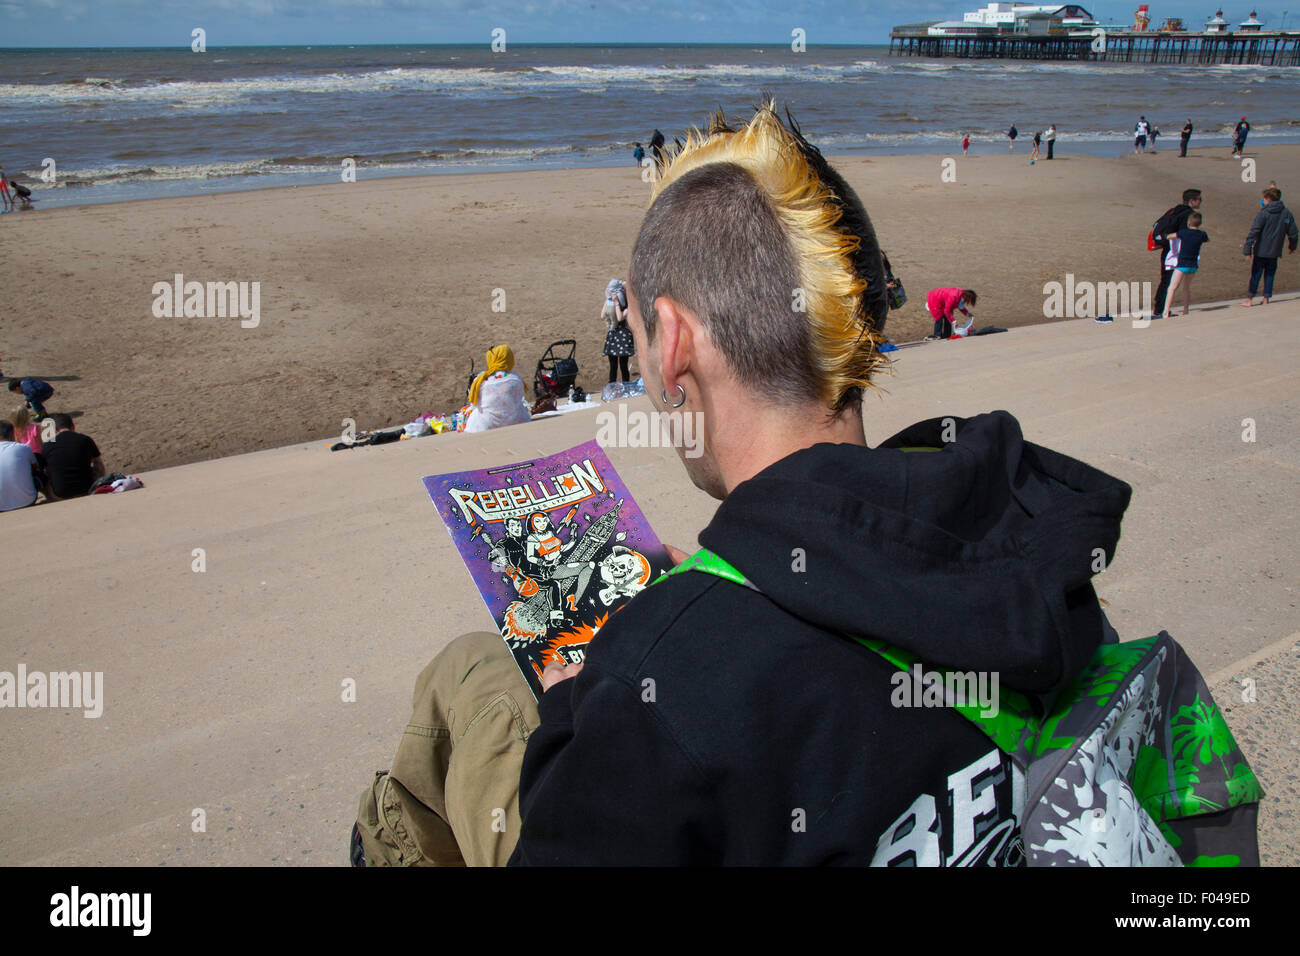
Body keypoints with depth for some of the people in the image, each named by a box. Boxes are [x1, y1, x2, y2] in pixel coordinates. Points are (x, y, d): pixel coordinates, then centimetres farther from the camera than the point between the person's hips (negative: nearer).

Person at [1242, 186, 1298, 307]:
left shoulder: (1263, 213, -11)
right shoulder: (1287, 213, 3)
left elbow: (1253, 232, -17)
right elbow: (1293, 233, 10)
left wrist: (1247, 249, -17)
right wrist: (1292, 247, 25)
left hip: (1260, 251, -4)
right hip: (1275, 252, 4)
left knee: (1255, 275, 4)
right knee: (1269, 275, 13)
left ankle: (1250, 299, 5)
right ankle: (1266, 299, 13)